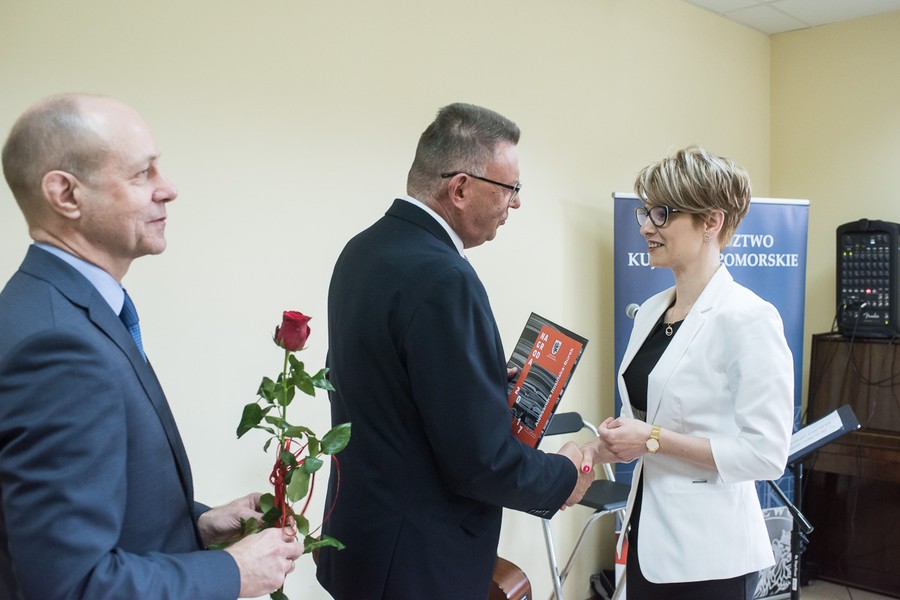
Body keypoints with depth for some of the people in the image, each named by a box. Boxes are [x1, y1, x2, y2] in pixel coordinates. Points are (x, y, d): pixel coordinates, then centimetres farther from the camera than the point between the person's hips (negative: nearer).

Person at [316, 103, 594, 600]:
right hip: (418, 560, -9)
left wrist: (490, 381, 13)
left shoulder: (363, 249, 1)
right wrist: (565, 477, -7)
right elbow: (482, 461, -25)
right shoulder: (443, 279, -27)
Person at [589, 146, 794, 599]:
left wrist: (654, 440, -19)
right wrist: (622, 438, -3)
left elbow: (766, 453, -18)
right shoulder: (651, 311, 6)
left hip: (709, 552, -7)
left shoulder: (749, 319, -17)